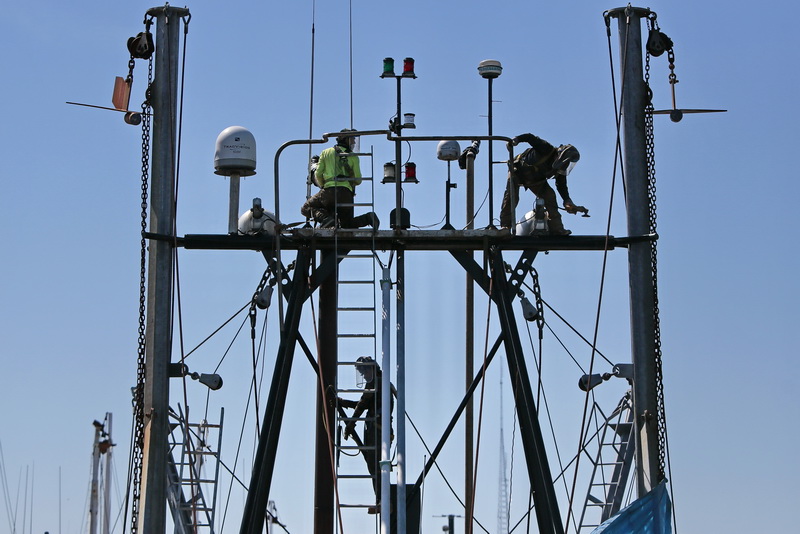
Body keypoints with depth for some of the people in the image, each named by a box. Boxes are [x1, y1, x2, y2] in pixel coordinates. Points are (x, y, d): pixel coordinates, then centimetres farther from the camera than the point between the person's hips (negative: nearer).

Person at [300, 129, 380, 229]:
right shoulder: (353, 157, 16)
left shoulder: (326, 153, 15)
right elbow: (358, 180, 12)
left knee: (306, 208, 12)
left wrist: (322, 186, 32)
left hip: (329, 191, -2)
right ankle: (368, 218, -12)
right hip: (346, 193, 2)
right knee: (347, 224, 17)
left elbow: (318, 174, 11)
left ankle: (326, 219, -17)